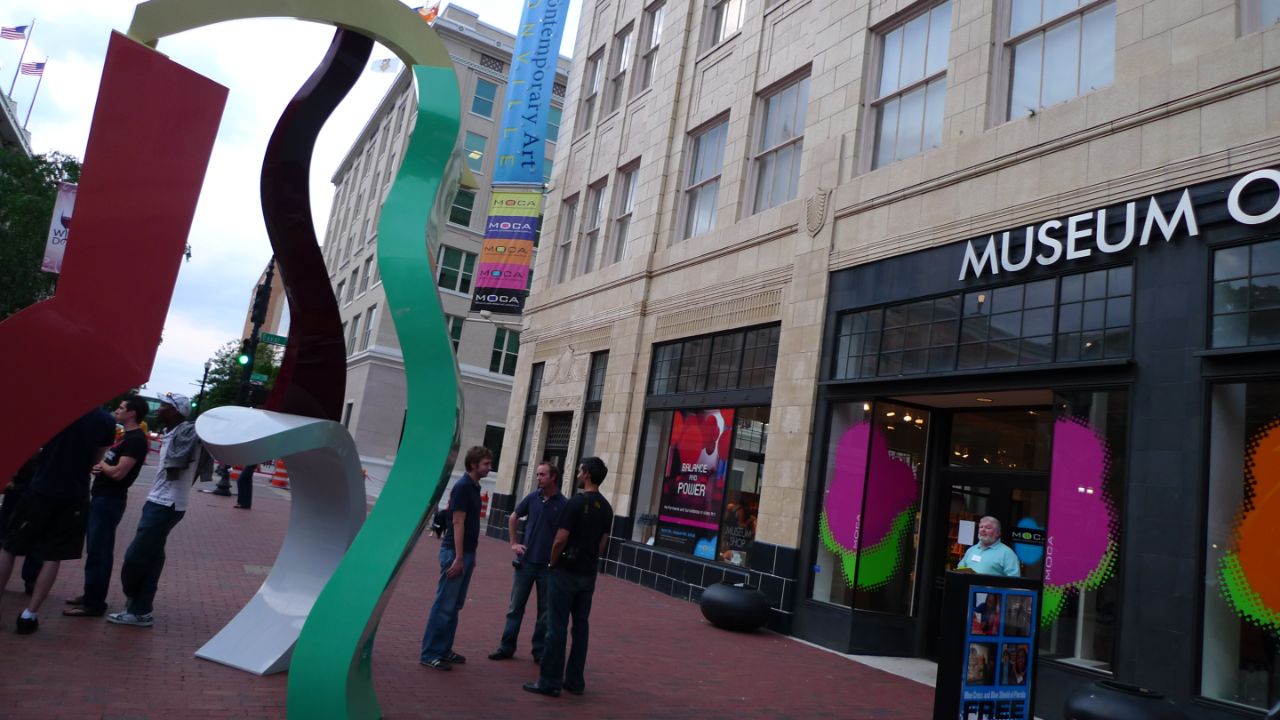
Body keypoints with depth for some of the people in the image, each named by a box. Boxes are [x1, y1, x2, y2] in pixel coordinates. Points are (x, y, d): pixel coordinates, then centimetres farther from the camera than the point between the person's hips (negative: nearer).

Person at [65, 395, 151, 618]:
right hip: (101, 497, 10)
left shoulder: (136, 440, -16)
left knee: (99, 551, -6)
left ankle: (94, 603, 0)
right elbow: (107, 464, 16)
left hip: (110, 499, -10)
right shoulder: (125, 436, 16)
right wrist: (98, 466, -7)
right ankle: (90, 595, 27)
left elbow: (118, 472, -23)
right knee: (95, 549, 16)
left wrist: (100, 464, -4)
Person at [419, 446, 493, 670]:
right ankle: (429, 654, 2)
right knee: (444, 605, -5)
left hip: (466, 552, 9)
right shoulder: (462, 486, -14)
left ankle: (443, 650, 21)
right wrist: (458, 557, -21)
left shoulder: (474, 487, 13)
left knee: (454, 605, 13)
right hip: (455, 552, -9)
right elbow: (458, 522, -18)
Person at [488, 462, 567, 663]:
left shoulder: (563, 504, -9)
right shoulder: (532, 498, 0)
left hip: (548, 565, -2)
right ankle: (506, 647, 19)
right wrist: (514, 543, 9)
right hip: (526, 561, 2)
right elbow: (513, 518, 15)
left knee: (545, 610, 8)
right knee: (516, 606, 9)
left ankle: (540, 651, 19)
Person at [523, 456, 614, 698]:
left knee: (557, 627, -2)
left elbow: (561, 539, -17)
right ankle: (575, 681, 17)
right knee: (581, 626, 11)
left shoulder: (576, 502, -15)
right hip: (588, 574, 7)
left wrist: (553, 562, -2)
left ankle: (550, 682, 3)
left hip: (567, 571, -7)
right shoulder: (606, 508, 8)